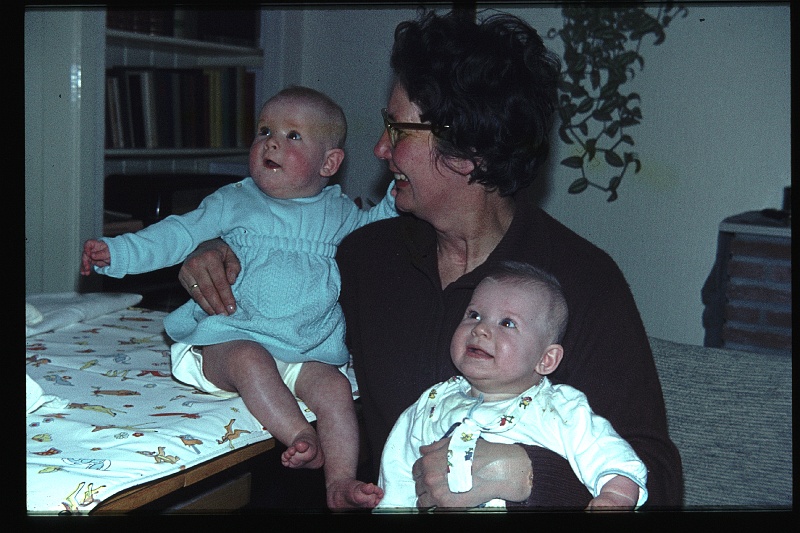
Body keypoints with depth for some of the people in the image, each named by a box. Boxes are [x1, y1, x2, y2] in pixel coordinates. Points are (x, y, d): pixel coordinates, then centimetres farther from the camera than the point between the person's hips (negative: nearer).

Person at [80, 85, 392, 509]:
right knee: (250, 360, -35)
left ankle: (340, 482, -22)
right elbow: (179, 235, 7)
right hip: (231, 340, -2)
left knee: (335, 387, -23)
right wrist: (116, 252, -4)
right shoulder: (232, 202, 9)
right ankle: (300, 438, -39)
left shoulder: (338, 213, 14)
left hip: (309, 353, 2)